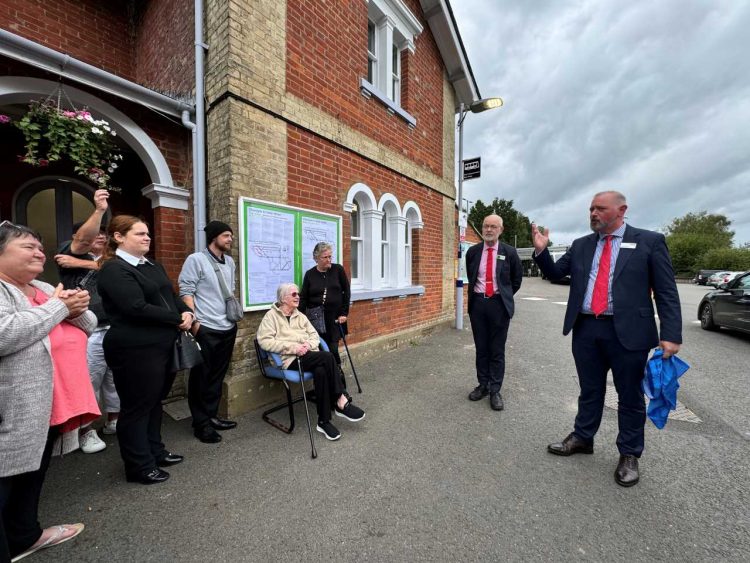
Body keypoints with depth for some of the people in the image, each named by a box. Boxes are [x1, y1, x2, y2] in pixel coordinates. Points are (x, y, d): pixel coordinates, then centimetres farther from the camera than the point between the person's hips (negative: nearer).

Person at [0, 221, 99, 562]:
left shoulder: (44, 288, 15)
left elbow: (89, 324, 15)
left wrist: (76, 309, -5)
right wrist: (58, 307, -16)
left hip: (52, 405, 9)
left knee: (32, 474, 22)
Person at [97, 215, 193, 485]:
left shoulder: (154, 266, 14)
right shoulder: (113, 269, -13)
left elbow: (172, 296, 13)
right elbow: (137, 308, -23)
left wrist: (187, 313, -7)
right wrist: (177, 319, -16)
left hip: (162, 346, 9)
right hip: (135, 351, -8)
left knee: (154, 402, 20)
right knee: (136, 407, 7)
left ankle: (155, 452, 36)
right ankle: (139, 466, 23)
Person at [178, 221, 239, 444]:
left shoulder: (229, 262, 12)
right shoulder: (196, 259, -7)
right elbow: (186, 291, -11)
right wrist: (194, 321, -16)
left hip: (228, 328, 7)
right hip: (205, 329, -6)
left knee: (218, 375, 15)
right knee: (201, 376, 7)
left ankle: (211, 415, 30)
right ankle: (200, 423, 20)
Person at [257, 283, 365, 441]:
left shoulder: (300, 315, 22)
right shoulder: (271, 315, 4)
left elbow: (315, 335, 17)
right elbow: (264, 341, -10)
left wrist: (308, 344, -8)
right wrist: (293, 347, -18)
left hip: (308, 356, 5)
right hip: (289, 359, -5)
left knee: (321, 371, -30)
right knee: (327, 356, -29)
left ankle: (324, 422, -20)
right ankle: (341, 401, -20)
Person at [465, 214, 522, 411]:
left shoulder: (509, 252, -2)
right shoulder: (472, 252, 4)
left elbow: (517, 279, 9)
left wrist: (505, 296, 9)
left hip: (499, 304, -2)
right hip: (478, 303, 2)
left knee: (497, 350, 5)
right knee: (481, 348, 12)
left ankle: (495, 390, 17)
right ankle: (483, 385, 27)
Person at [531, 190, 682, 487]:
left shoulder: (649, 241, -1)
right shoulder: (580, 245, 10)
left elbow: (666, 292, -4)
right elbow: (555, 273, 10)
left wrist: (670, 335, -11)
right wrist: (541, 250, -6)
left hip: (627, 332, -3)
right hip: (586, 330, 3)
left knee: (630, 396, 12)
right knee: (589, 391, 17)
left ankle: (629, 454, 31)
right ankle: (582, 438, 35)